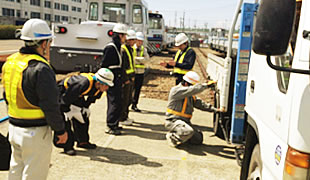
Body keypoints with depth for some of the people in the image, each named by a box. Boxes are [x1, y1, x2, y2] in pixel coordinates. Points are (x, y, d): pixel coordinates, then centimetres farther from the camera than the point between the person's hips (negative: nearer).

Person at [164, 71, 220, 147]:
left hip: (185, 121, 9)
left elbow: (199, 103, 13)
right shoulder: (176, 90, -15)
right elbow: (193, 90, -29)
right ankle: (171, 136, -8)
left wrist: (214, 109, 3)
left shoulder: (190, 95, 15)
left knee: (198, 140, -1)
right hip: (173, 120, -9)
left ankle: (179, 133, 16)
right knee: (189, 131, -35)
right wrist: (206, 85, -23)